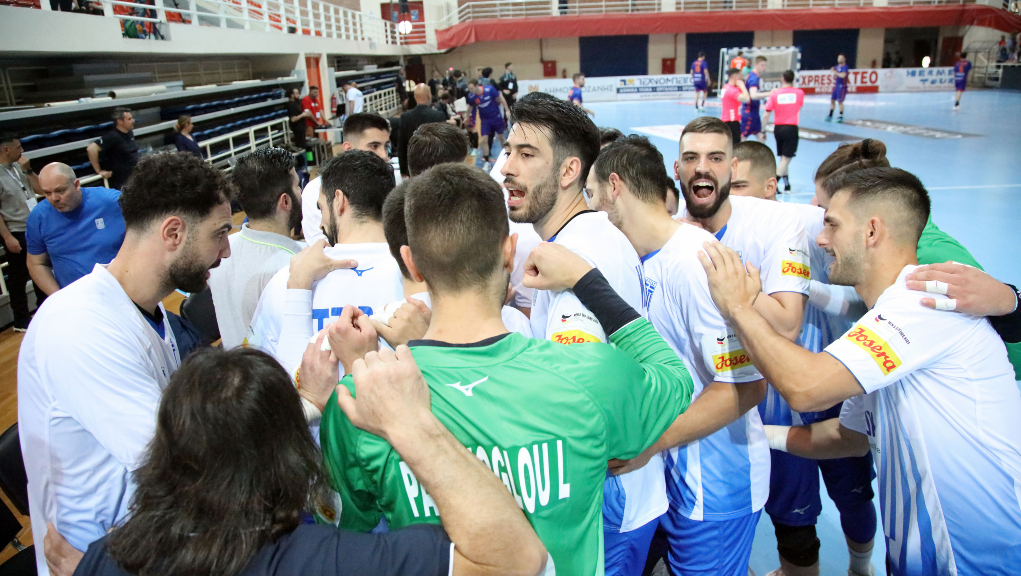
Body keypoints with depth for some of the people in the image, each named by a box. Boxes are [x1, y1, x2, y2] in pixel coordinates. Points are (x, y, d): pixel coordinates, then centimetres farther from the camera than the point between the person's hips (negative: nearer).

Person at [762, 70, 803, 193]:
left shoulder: (775, 94, -2)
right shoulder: (799, 93, 0)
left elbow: (766, 115, -4)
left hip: (778, 128, 2)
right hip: (791, 128, -2)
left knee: (783, 158, 14)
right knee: (786, 159, -3)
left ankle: (787, 185, 20)